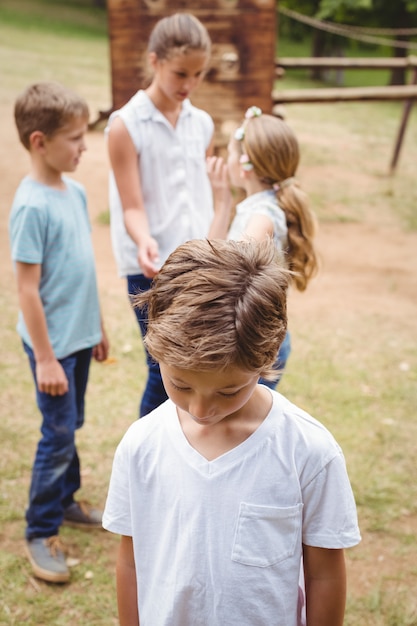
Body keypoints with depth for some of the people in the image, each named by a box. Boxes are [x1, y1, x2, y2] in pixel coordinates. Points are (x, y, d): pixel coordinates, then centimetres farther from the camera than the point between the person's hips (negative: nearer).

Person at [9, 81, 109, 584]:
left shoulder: (75, 192, 5)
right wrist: (45, 358, -17)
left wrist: (98, 327, 18)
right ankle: (40, 533, 16)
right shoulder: (32, 206, -20)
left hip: (79, 336, 8)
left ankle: (65, 500, 39)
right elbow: (28, 288, -19)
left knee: (71, 426, 20)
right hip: (53, 342, -8)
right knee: (58, 435, 1)